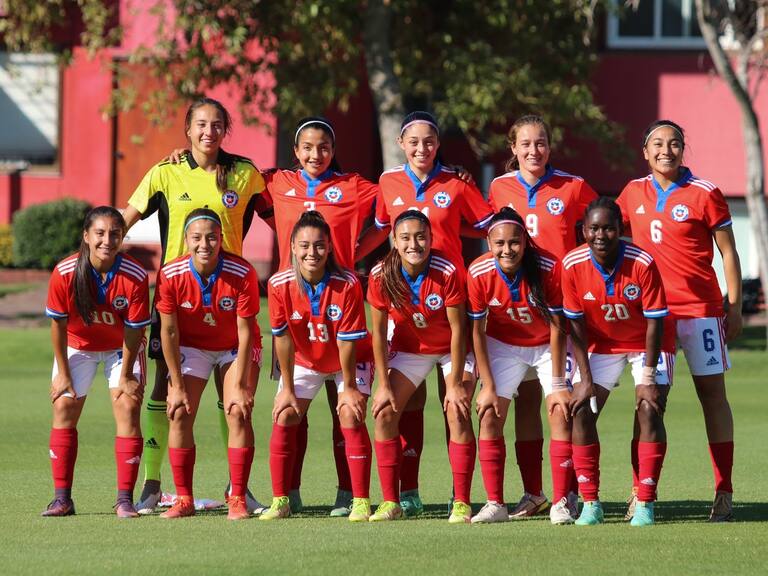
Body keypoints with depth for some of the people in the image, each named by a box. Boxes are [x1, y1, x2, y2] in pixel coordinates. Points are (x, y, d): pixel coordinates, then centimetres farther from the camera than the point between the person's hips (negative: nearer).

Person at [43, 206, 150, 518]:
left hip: (121, 348, -1)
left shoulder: (135, 276, -29)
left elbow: (133, 330, -19)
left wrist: (125, 377, -13)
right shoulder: (65, 273, -27)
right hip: (78, 344, 1)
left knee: (128, 406, -13)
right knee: (64, 405, -6)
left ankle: (125, 500, -9)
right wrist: (63, 373, -9)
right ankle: (62, 498, -1)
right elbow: (58, 323, -14)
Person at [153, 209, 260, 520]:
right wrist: (177, 386, -13)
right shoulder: (171, 275, -24)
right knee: (179, 413, -10)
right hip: (191, 346, 2)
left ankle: (237, 499, -10)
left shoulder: (242, 273, -28)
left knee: (238, 412, -16)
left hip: (234, 348, -1)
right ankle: (184, 499, 0)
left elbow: (245, 331, -21)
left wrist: (239, 385, -21)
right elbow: (169, 331, -14)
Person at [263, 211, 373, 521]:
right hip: (304, 360, 3)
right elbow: (283, 338, -14)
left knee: (351, 417, -18)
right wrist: (287, 388, -10)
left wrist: (349, 387, -17)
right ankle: (280, 501, 1)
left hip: (348, 361, -3)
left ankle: (361, 502, -13)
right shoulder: (280, 284, -23)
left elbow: (348, 341, -23)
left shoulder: (347, 284, -30)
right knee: (284, 417, -8)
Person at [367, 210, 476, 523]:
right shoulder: (381, 275, -20)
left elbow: (458, 328, -21)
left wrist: (456, 383, -21)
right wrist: (384, 384, -11)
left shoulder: (447, 272, -28)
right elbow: (379, 331, -10)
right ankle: (390, 502, 0)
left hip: (452, 348, -3)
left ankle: (461, 504, -13)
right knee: (384, 412, -8)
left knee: (457, 412, -19)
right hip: (410, 347, 3)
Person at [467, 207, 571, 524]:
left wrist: (557, 384, -19)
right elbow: (477, 331, -12)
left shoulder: (549, 269, -29)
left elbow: (557, 328, -19)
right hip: (503, 344, 2)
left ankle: (561, 503, -9)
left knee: (561, 413, -14)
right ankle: (495, 504, 0)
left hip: (547, 344, -2)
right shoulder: (478, 273, -24)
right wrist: (488, 386, -12)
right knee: (489, 415, -7)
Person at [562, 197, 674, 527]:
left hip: (646, 345, -3)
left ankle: (645, 504, -12)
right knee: (581, 410, -11)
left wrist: (648, 378, -21)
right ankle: (590, 504, -3)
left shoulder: (642, 264, -26)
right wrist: (585, 379, -14)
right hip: (600, 345, 3)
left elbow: (654, 322, -19)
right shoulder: (573, 265, -18)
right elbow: (576, 325, -10)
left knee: (649, 410, -19)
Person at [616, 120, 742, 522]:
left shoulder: (704, 194, -3)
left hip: (700, 307, -3)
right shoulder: (634, 193, 7)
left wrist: (735, 307, -4)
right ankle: (640, 492, 2)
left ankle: (723, 493, -1)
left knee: (712, 392, -2)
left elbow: (728, 253, 0)